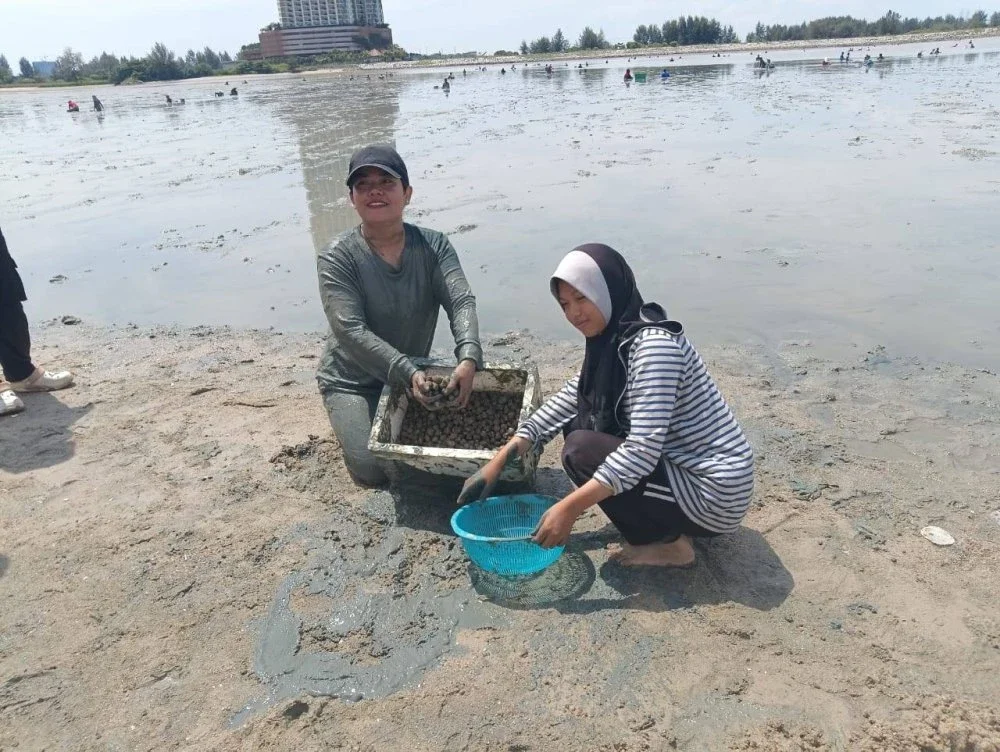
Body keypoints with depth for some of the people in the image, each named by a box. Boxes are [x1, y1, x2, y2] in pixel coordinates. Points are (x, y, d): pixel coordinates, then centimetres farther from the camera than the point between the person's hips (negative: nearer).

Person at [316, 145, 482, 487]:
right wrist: (407, 373, -38)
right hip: (352, 381, -3)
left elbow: (461, 302, -22)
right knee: (375, 471, -13)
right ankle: (351, 423, 19)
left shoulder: (434, 246, -10)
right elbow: (351, 332, -26)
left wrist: (468, 358, -42)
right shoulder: (337, 259, -18)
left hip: (415, 372, 3)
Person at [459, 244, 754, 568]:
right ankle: (659, 527, 12)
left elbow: (643, 450, -31)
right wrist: (498, 462, 2)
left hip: (714, 492, -9)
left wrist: (569, 508, -32)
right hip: (680, 462, 9)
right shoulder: (611, 340, 3)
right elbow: (566, 401, 6)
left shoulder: (654, 344, -25)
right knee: (577, 425, 5)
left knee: (582, 451, -17)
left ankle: (668, 543, 0)